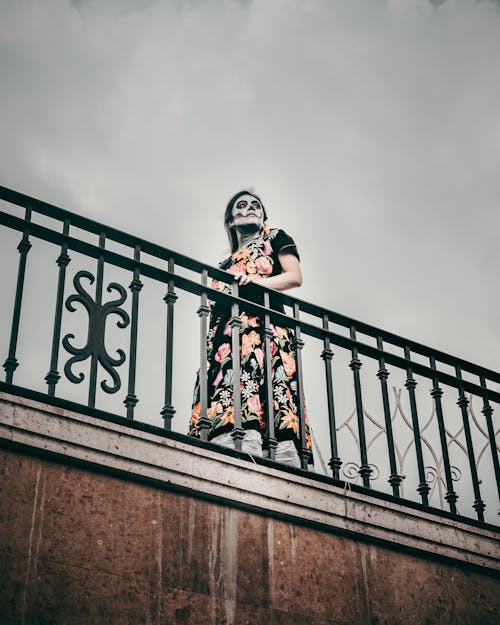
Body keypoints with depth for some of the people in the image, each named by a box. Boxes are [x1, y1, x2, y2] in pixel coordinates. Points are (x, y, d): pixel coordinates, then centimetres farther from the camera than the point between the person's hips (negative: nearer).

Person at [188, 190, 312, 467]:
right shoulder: (226, 263, 36)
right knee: (223, 374, -18)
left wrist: (258, 281, -7)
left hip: (262, 318, -5)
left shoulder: (275, 238, 23)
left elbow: (295, 276, 8)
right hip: (225, 326, 5)